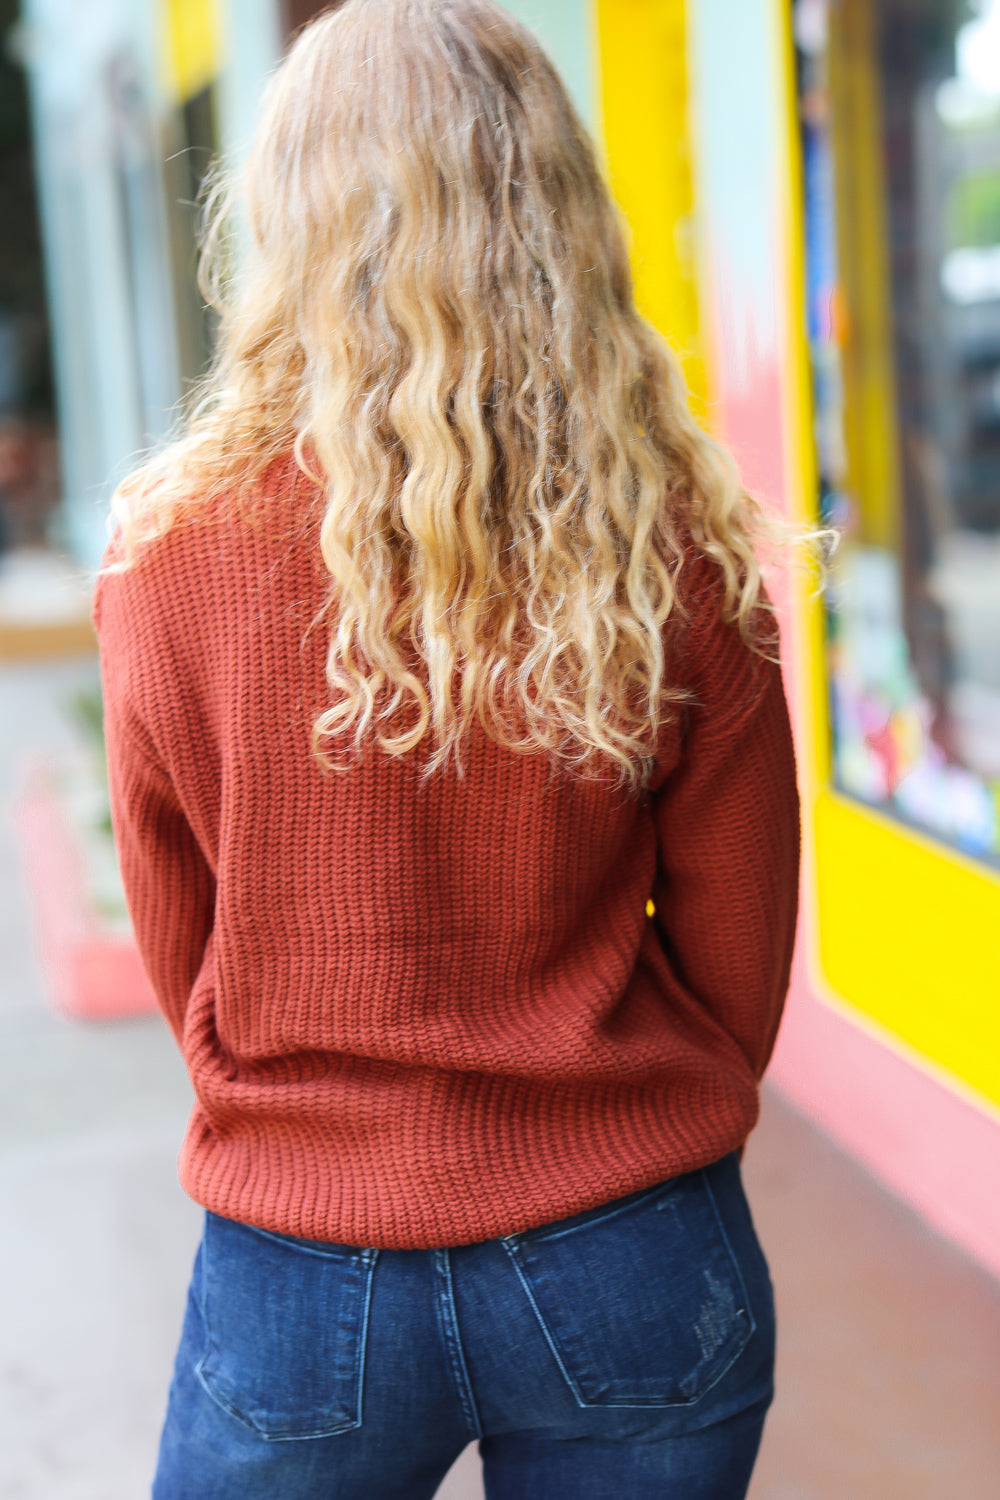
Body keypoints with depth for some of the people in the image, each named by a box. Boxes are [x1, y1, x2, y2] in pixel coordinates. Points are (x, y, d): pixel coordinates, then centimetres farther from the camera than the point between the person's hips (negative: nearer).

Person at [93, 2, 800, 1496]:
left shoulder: (175, 553, -12)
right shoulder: (683, 559, -10)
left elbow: (180, 951, 1)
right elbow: (742, 970, -1)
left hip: (302, 1273, 0)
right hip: (634, 1275, 1)